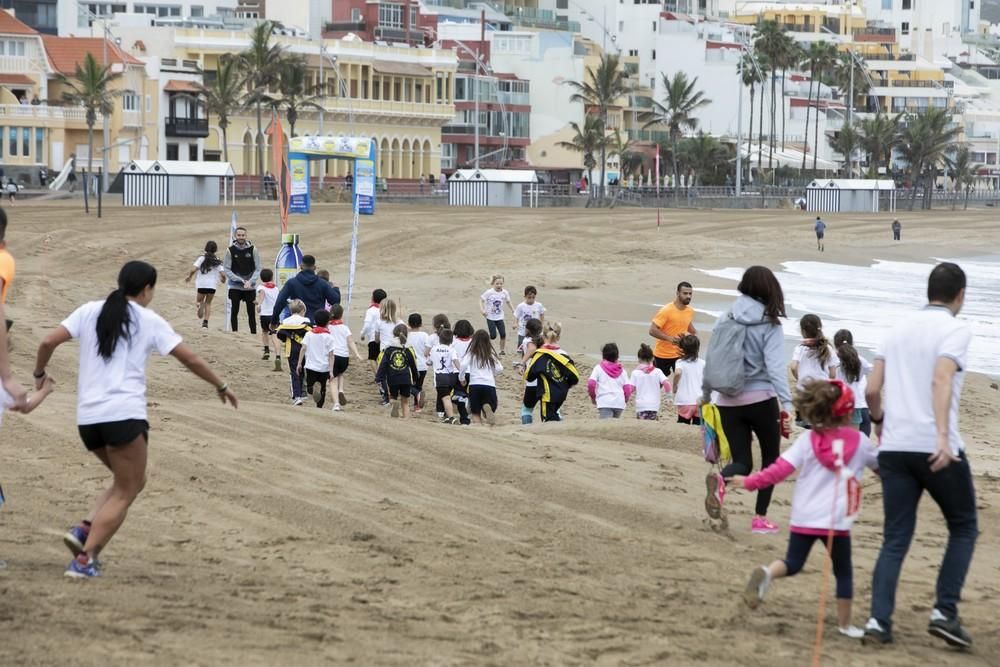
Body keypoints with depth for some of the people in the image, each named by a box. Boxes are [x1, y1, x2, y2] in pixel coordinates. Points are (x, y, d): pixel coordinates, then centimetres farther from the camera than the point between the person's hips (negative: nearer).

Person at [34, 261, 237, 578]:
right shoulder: (150, 321, 4)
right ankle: (84, 560, -8)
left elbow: (48, 342, 3)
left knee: (131, 481, 23)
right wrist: (221, 387, 18)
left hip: (87, 418, 5)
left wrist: (40, 374, 22)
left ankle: (84, 531, 4)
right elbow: (191, 359, 5)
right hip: (124, 415, -5)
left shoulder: (89, 312, 11)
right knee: (125, 493, 5)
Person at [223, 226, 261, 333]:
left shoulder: (252, 249, -2)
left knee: (251, 312, 2)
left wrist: (250, 281, -14)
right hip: (235, 287, 0)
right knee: (234, 312, 4)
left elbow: (258, 269, 1)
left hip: (250, 287, 0)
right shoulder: (230, 250, -3)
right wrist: (241, 280, -14)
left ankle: (254, 334, 6)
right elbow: (227, 269, -5)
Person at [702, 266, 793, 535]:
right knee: (771, 457, 15)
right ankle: (760, 517, 10)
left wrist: (705, 395, 21)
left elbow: (710, 361, 9)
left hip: (728, 402, 3)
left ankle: (720, 480, -26)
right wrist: (786, 405, -19)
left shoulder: (725, 320, 5)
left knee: (742, 461, 9)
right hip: (761, 399, -3)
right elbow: (775, 366, -15)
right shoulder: (769, 325, -6)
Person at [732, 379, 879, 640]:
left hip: (803, 518, 2)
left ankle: (765, 574, -19)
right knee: (843, 572, 13)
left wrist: (750, 482, 1)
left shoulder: (808, 440, 0)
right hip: (837, 521, -2)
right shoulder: (860, 442, 0)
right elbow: (881, 464, 19)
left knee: (792, 563, 13)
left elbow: (780, 468, -7)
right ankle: (845, 624, 15)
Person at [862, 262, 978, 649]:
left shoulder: (900, 329, 15)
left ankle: (879, 621, -4)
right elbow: (941, 380, -20)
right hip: (935, 449, -5)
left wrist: (879, 421, 33)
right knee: (964, 527, 13)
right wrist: (943, 436, -31)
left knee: (895, 539, 8)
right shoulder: (955, 330, -3)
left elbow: (872, 389, 12)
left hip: (894, 447, 5)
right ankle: (945, 612, 2)